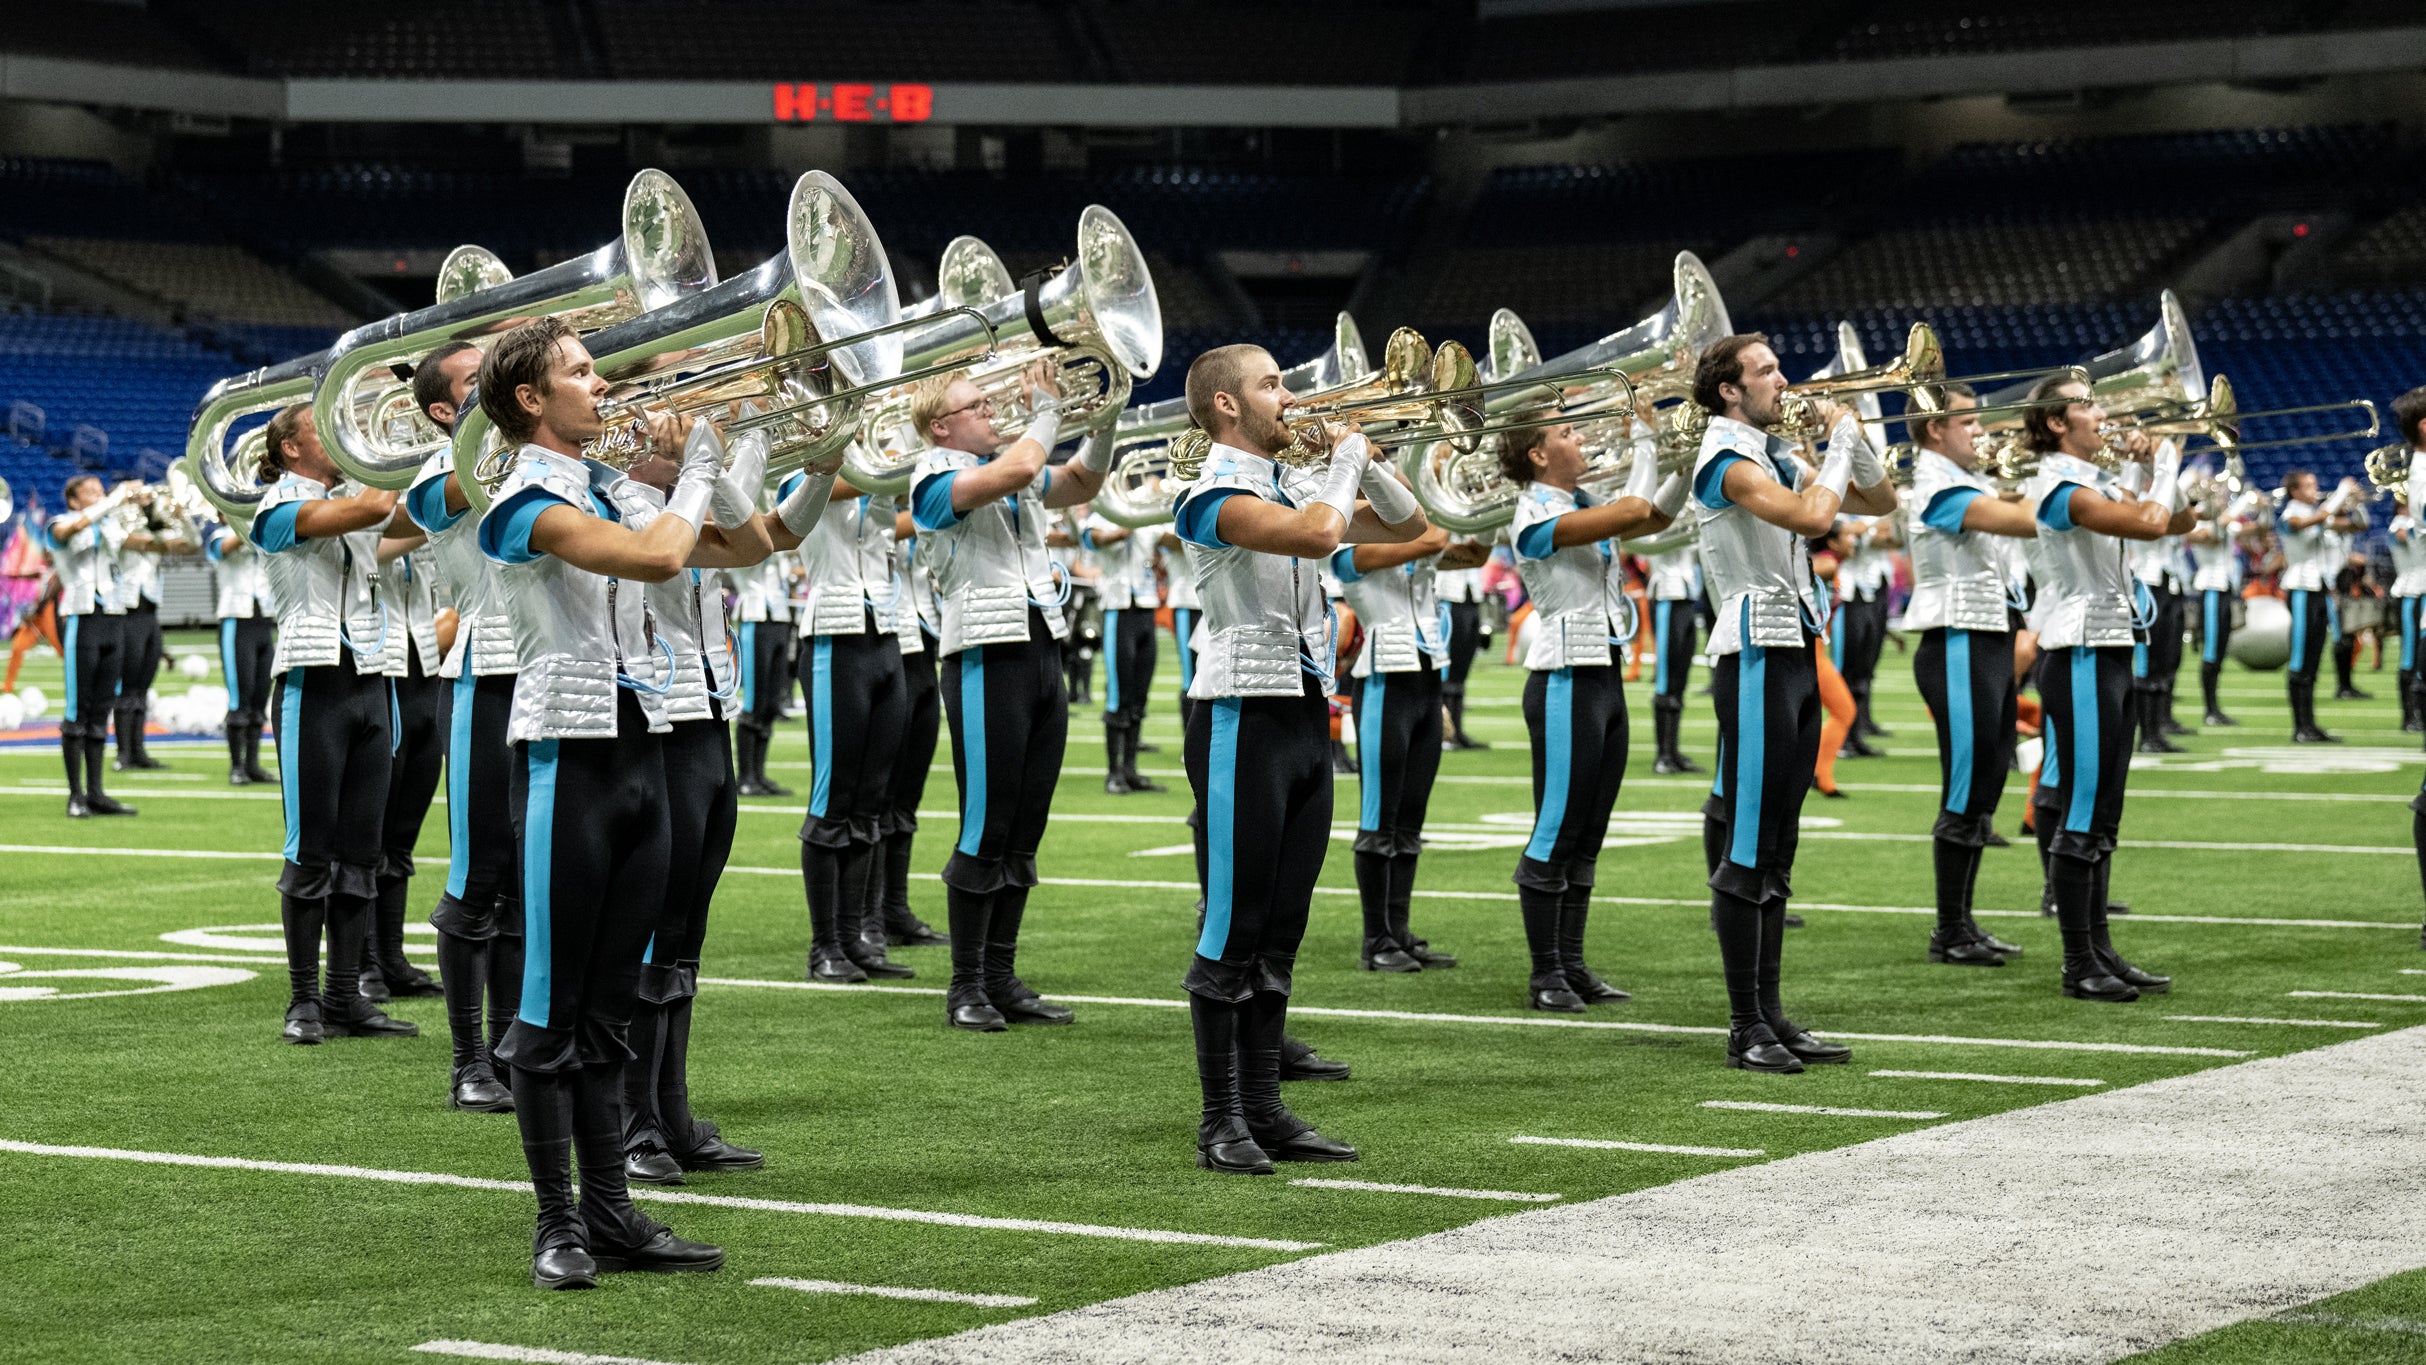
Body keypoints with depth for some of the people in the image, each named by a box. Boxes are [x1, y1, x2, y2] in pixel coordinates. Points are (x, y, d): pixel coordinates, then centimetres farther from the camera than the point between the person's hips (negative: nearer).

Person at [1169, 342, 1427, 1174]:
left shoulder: (1294, 489, 16)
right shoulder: (1215, 497, -11)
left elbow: (1408, 528, 23)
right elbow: (1318, 534, -27)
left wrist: (1362, 461, 8)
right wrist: (1346, 457, -10)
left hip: (1308, 717, 8)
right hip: (1244, 720, -8)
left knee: (1280, 933, 10)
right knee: (1233, 930, -5)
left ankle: (1264, 1111, 14)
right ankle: (1221, 1123, -1)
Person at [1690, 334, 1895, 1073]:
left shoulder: (1775, 457, 17)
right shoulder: (1726, 459, -10)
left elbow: (1880, 502, 21)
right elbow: (1811, 516, -26)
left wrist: (1853, 437, 6)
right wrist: (1841, 440, -12)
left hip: (1796, 653, 9)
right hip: (1755, 657, -9)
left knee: (1775, 849, 10)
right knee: (1745, 851, -7)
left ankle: (1771, 1015, 14)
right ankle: (1746, 1027, -5)